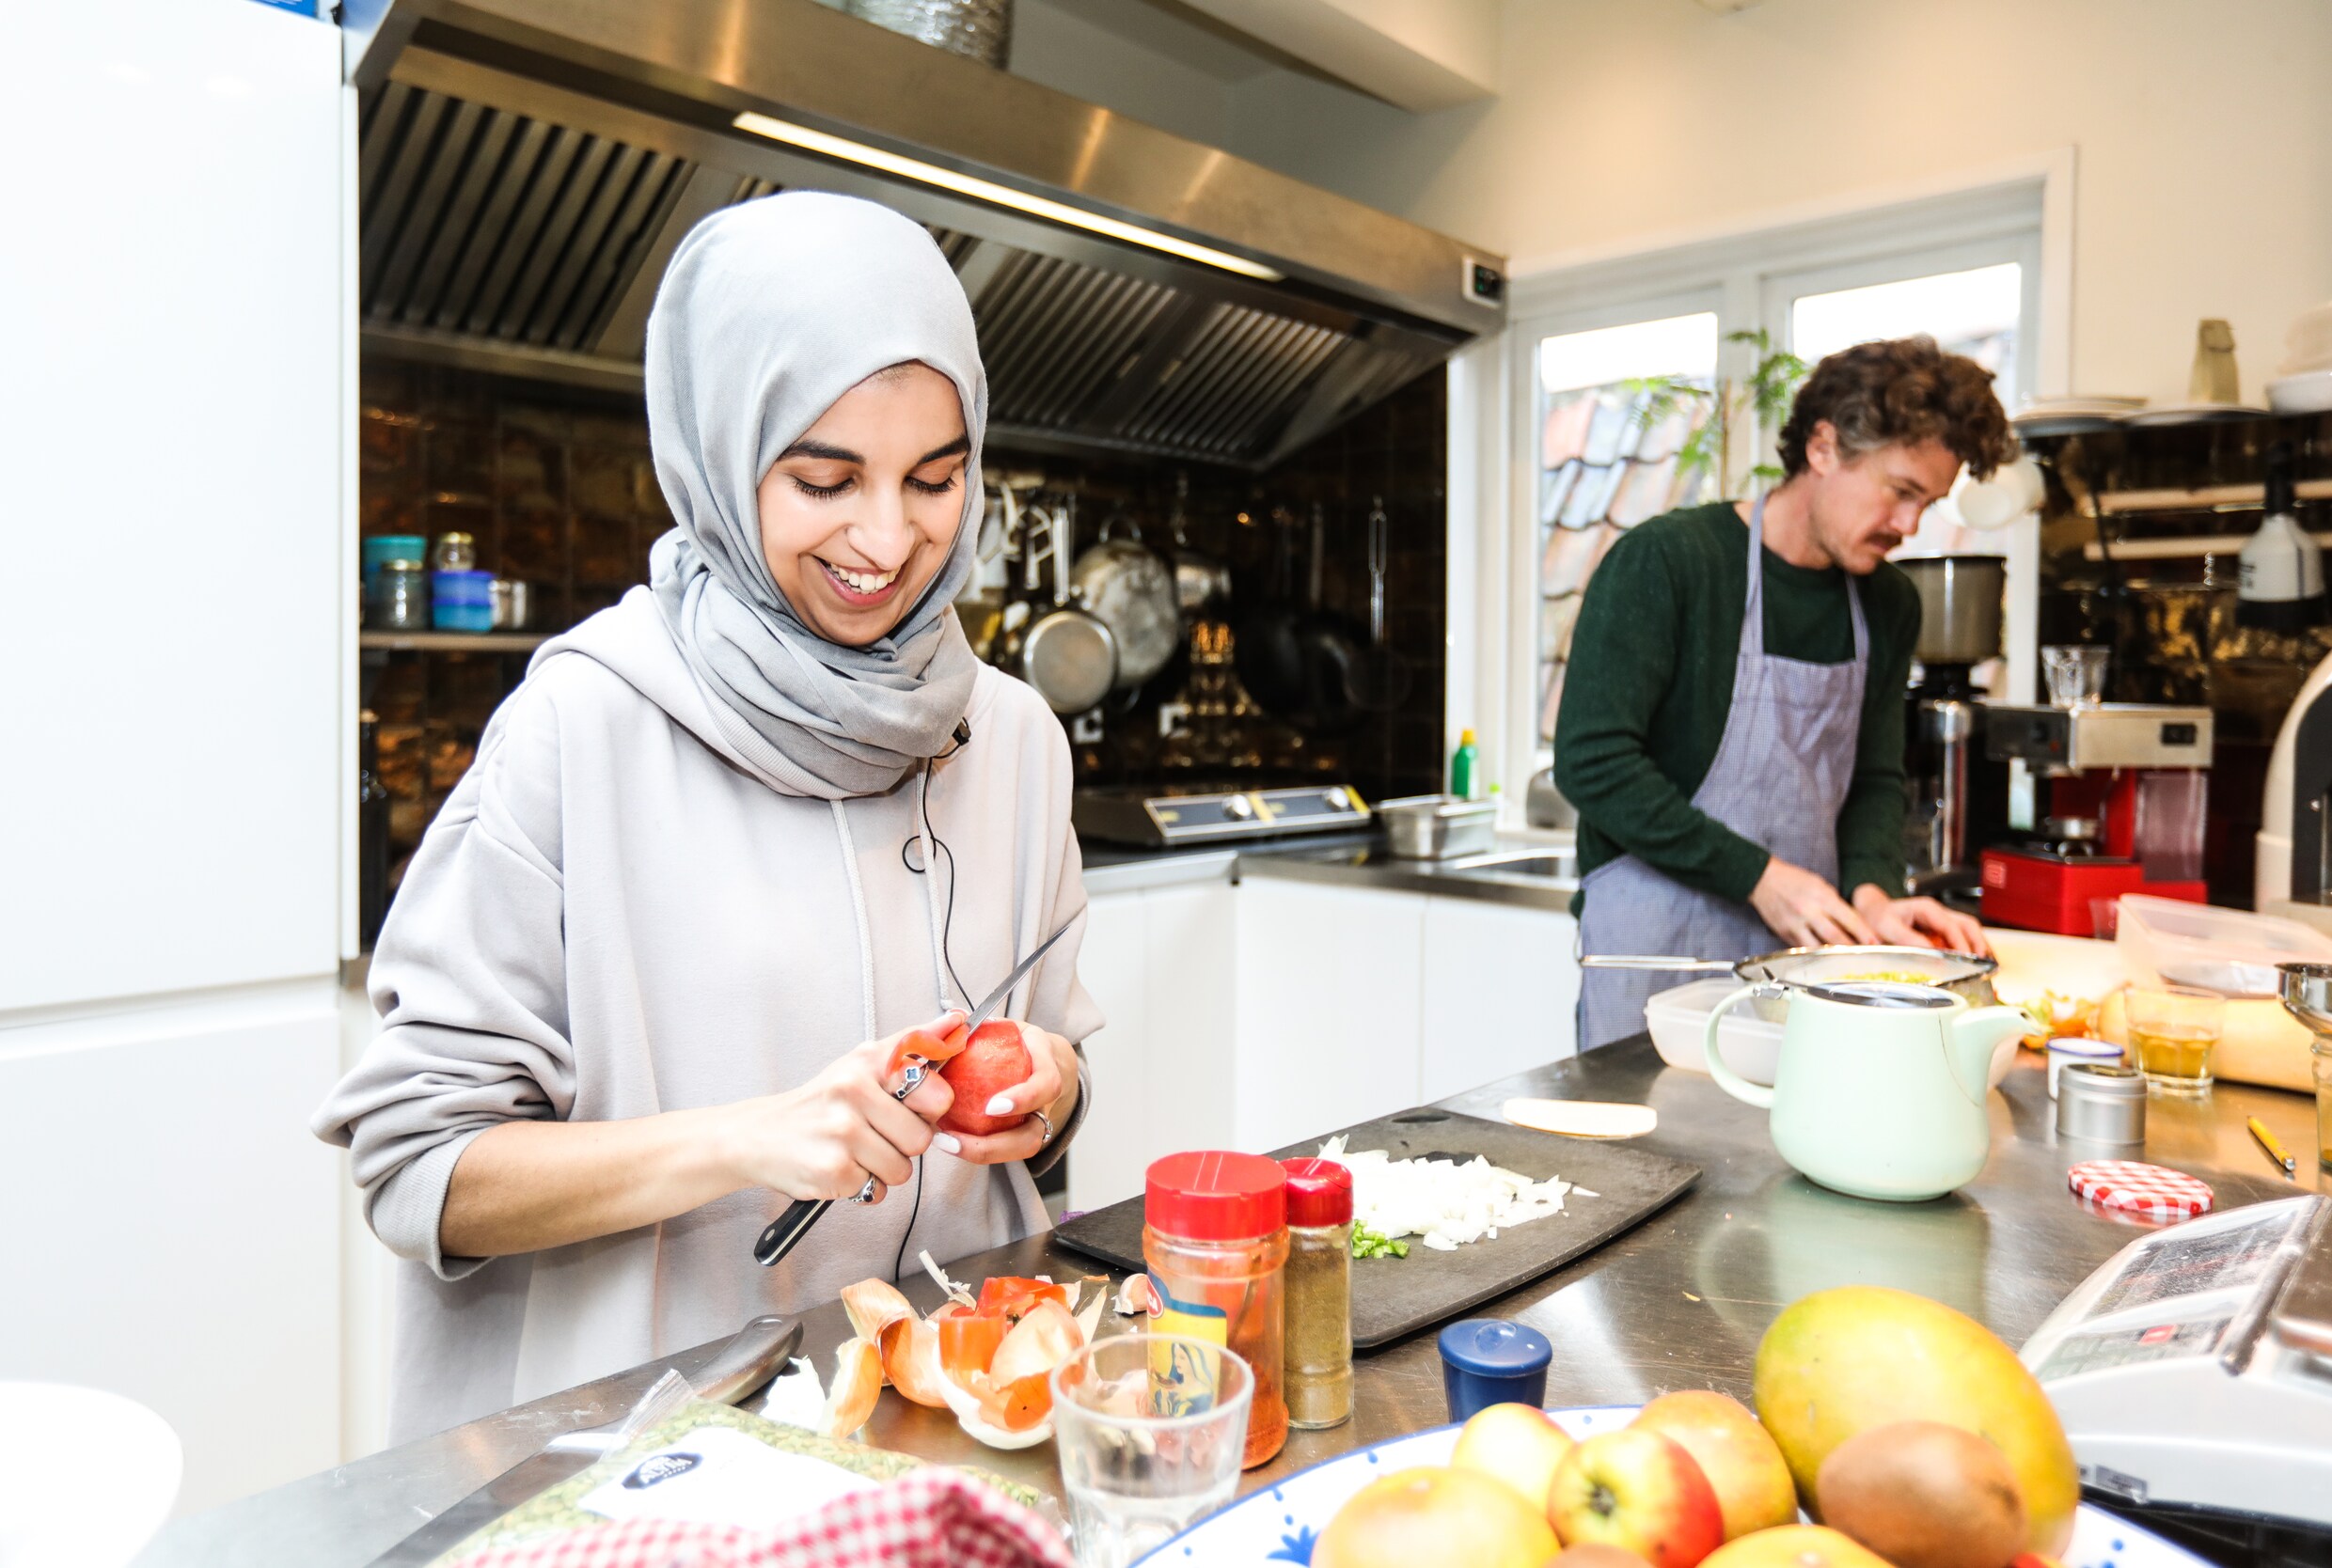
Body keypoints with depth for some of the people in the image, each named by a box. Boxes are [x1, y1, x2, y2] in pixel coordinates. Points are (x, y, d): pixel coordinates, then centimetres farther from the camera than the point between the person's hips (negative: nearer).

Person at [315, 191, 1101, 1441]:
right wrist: (748, 1140, -20)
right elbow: (418, 1163, -8)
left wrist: (1044, 1089, -7)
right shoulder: (585, 719, -9)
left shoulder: (1011, 732, 5)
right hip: (645, 1416, -3)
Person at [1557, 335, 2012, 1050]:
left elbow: (1876, 779, 13)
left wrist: (1871, 891, -8)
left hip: (1802, 949, 6)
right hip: (1657, 946, -6)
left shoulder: (1890, 605, 9)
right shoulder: (1665, 560, -12)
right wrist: (1758, 877, -18)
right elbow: (1592, 760, -18)